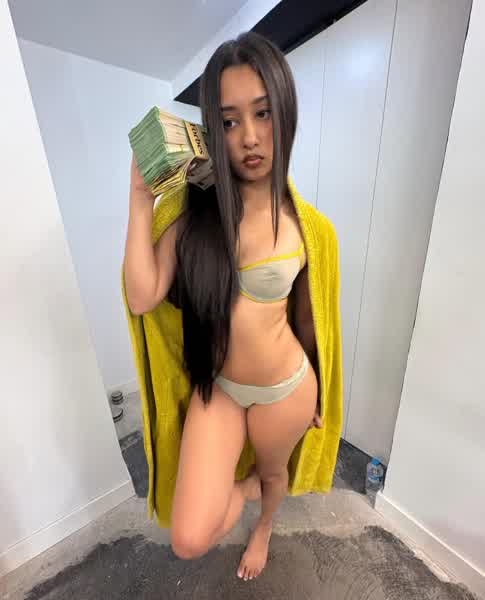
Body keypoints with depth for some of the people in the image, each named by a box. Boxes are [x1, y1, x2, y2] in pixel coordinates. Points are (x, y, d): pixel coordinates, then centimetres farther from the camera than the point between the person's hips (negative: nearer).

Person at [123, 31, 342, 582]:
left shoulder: (303, 224, -11)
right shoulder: (193, 210, -10)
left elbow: (307, 318, -1)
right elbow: (142, 299, -16)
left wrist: (317, 395, 11)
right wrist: (141, 199, -17)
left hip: (285, 388, 0)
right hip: (216, 386, 1)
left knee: (274, 472, 29)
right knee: (191, 541, 2)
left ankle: (264, 526, 71)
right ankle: (246, 488, 40)